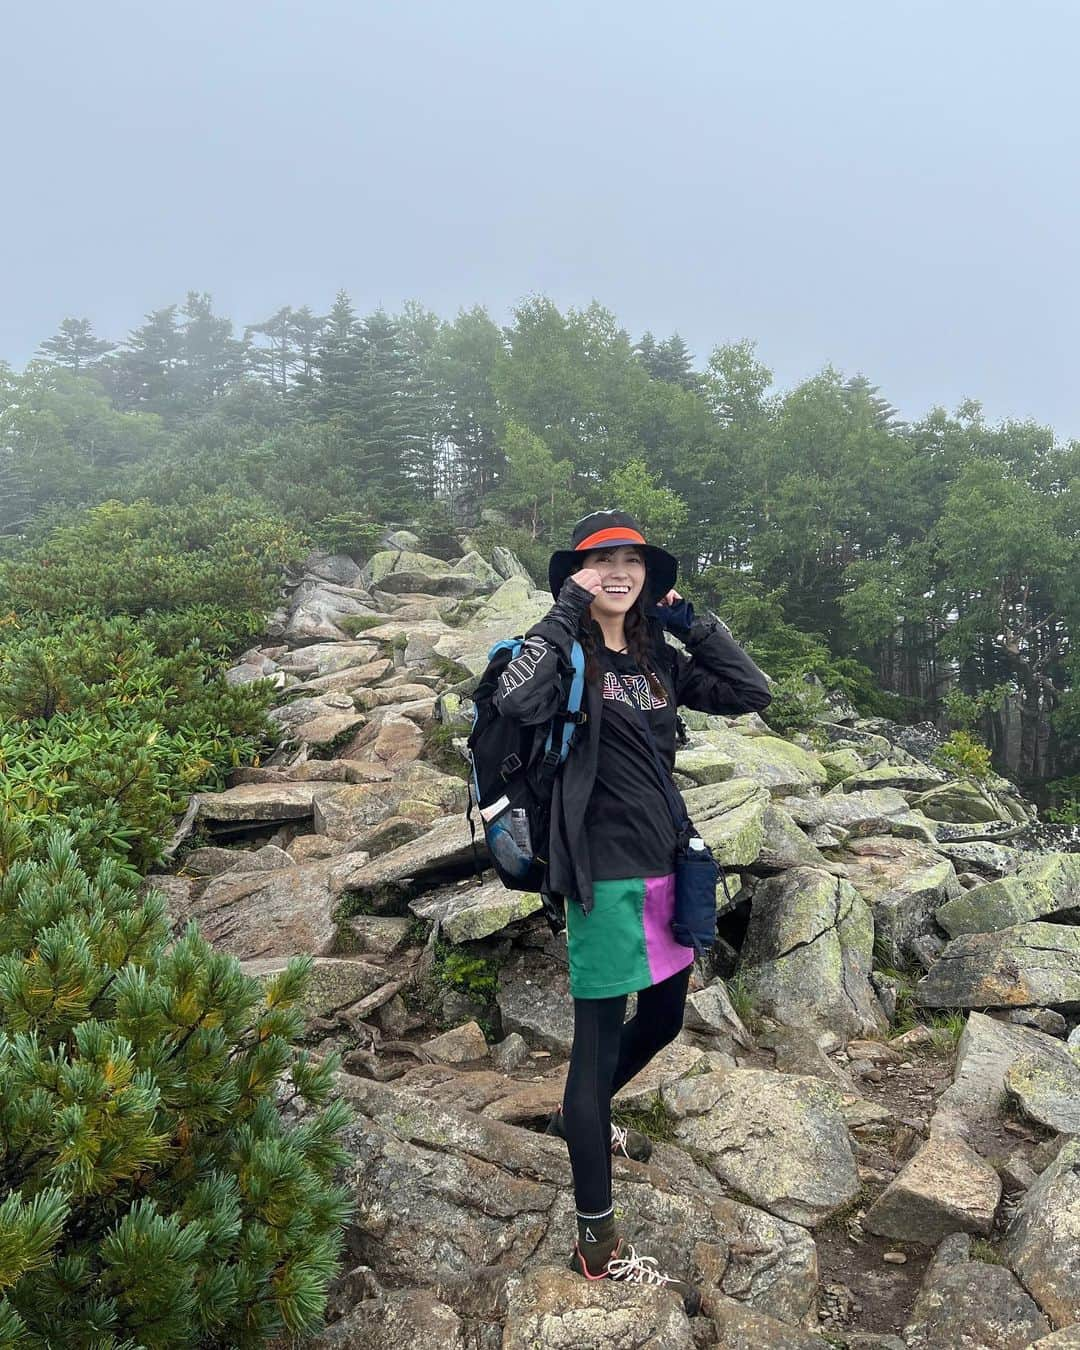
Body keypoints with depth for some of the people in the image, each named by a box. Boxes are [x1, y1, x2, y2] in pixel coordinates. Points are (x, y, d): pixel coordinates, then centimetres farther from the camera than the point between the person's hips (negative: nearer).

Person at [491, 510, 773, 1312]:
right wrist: (568, 610, -23)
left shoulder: (657, 658, 9)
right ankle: (600, 1247, 14)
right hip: (604, 875, -8)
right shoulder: (568, 653, -10)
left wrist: (689, 620, 0)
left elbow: (752, 693, 5)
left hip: (663, 867, 8)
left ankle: (580, 1119, 51)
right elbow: (517, 701, -32)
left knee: (663, 1020, 23)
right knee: (599, 1041, 1)